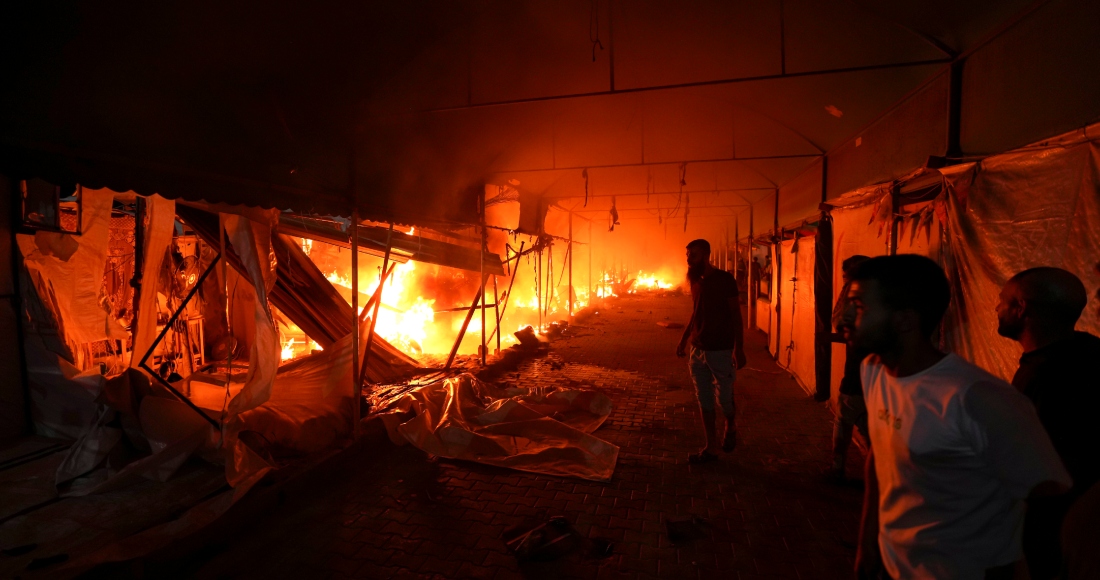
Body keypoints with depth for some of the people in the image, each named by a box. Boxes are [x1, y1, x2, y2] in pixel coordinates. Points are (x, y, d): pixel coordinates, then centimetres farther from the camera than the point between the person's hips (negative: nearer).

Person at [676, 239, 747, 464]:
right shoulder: (695, 281, 9)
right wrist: (683, 340, 18)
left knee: (724, 398, 4)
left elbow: (736, 314, -10)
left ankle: (730, 427, 35)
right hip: (698, 350, 6)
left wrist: (739, 348, -16)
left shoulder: (724, 279, -9)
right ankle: (711, 448, 19)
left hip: (721, 351, -6)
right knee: (705, 401, 9)